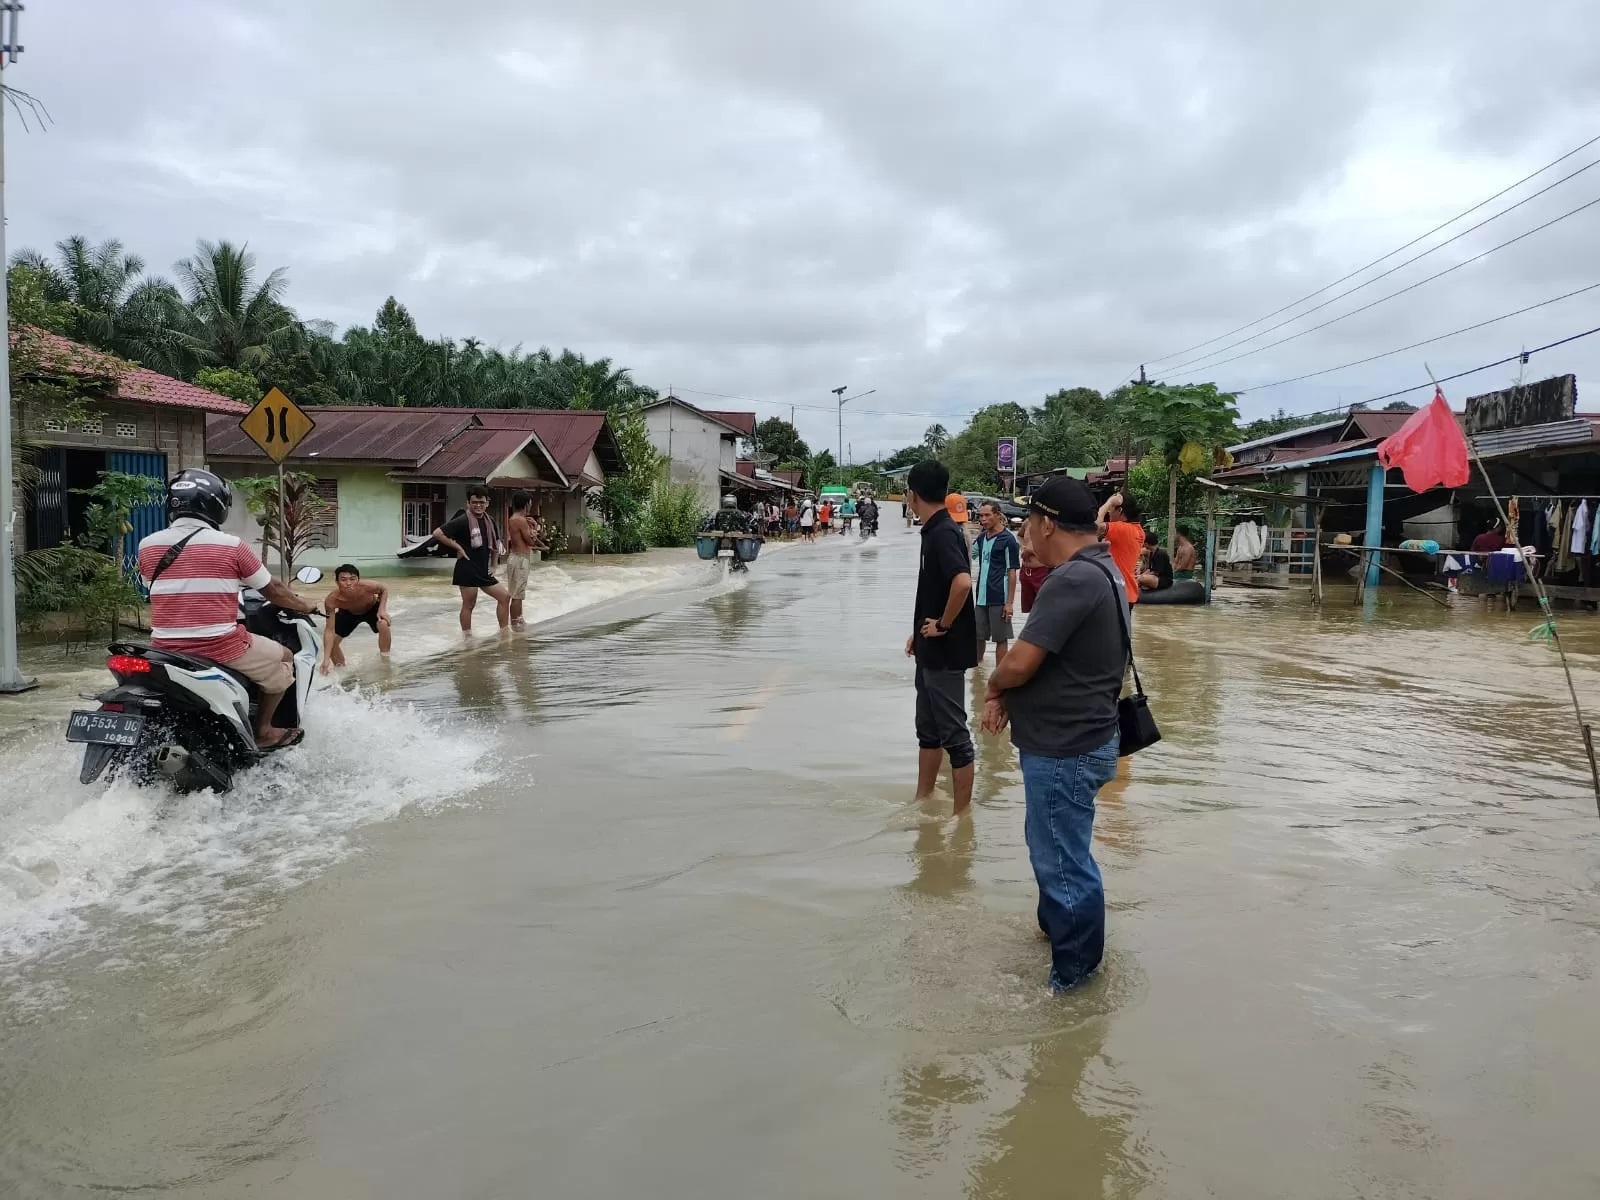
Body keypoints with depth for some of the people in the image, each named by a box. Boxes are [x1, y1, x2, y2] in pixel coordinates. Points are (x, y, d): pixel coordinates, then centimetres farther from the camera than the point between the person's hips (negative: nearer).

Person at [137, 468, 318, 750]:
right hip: (221, 648, -5)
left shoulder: (148, 546, 4)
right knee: (284, 658, 19)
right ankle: (263, 731, 18)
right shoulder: (231, 546, -7)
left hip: (166, 650, 5)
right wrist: (304, 606, 23)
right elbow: (272, 591, 3)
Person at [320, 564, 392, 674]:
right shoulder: (331, 600, -39)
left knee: (384, 625, -30)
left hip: (372, 608, -1)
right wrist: (326, 659, -41)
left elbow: (384, 590, -14)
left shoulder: (367, 587, -41)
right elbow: (330, 631, -35)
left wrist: (382, 609, -28)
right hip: (348, 613, 1)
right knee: (331, 641, -10)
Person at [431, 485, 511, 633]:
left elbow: (494, 544, 23)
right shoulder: (462, 521, -14)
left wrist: (493, 564, 17)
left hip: (484, 570, 8)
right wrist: (457, 547, -16)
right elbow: (437, 533, -19)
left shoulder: (489, 521, 8)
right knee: (469, 604, -1)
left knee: (505, 596, 7)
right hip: (467, 569, -8)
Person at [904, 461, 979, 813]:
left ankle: (962, 814, 9)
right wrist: (919, 632, 19)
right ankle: (923, 801, 31)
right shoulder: (935, 530, 10)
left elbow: (962, 582, -34)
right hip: (931, 650, 10)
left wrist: (944, 625, -22)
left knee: (954, 734, 0)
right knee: (928, 729, 19)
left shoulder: (944, 532, -19)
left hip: (946, 651, -10)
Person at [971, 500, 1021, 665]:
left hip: (999, 599, -6)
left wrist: (1010, 602, -13)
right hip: (981, 597, 6)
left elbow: (1012, 572, -9)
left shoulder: (1008, 539, -9)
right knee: (978, 636, 14)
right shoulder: (981, 538, 9)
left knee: (1000, 638, 2)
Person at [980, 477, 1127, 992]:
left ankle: (1073, 975, 19)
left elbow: (1019, 663, -26)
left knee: (1064, 861, 4)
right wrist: (1007, 697, 0)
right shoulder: (1099, 571, 9)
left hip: (1065, 749, -10)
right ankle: (1055, 929, 46)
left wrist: (994, 686, -4)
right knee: (1054, 848, 26)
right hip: (1071, 739, 10)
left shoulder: (1073, 580, -25)